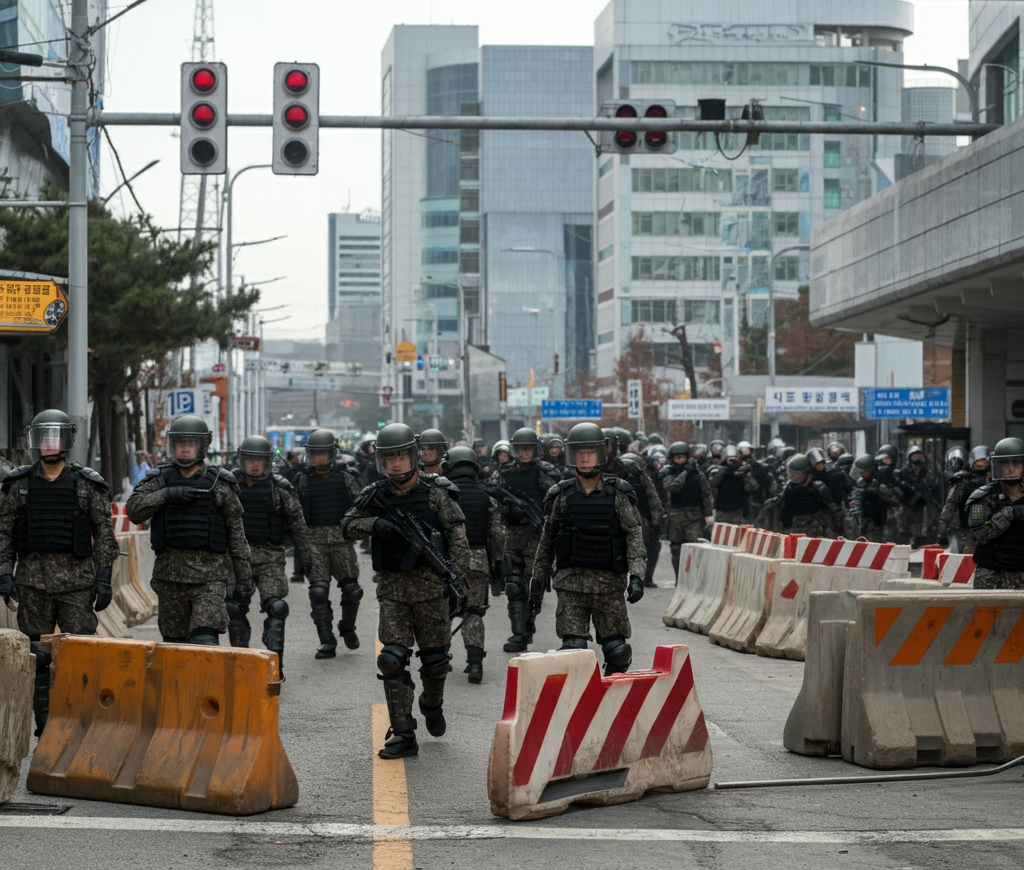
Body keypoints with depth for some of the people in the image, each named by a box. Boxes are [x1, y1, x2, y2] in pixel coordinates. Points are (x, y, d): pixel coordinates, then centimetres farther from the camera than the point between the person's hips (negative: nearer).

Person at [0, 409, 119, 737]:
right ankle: (44, 727, 13)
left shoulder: (88, 484, 1)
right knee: (36, 658, 4)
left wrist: (104, 580, -5)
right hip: (33, 581, 2)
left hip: (77, 583, -2)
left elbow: (105, 534, 2)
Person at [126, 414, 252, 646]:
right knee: (174, 642, 10)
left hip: (209, 575, -3)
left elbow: (236, 532, 4)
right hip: (170, 573, 3)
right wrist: (167, 494, -19)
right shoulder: (160, 479, 7)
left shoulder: (220, 483, 2)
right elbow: (133, 509, -6)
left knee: (205, 643, -16)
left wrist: (244, 575, 1)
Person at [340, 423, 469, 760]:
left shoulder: (435, 495, -4)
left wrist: (455, 574, -18)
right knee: (392, 659, -8)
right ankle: (403, 735, -5)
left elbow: (458, 537, -6)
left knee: (435, 657, 8)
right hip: (392, 589, 2)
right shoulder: (375, 496, 4)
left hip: (431, 584, -2)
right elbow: (347, 527, 5)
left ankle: (432, 704, 40)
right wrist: (375, 524, -15)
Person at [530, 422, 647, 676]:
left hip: (609, 584, 0)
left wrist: (637, 576, -17)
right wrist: (537, 583, 12)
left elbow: (635, 536, -5)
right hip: (571, 583, 0)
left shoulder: (618, 494, 1)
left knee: (618, 653, 1)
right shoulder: (562, 496, 5)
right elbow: (546, 543, 12)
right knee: (573, 651, -10)